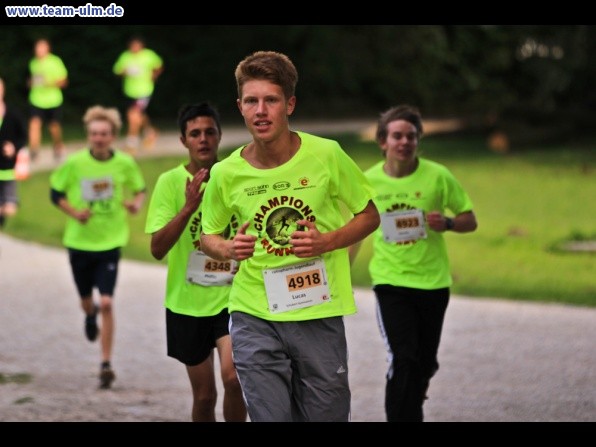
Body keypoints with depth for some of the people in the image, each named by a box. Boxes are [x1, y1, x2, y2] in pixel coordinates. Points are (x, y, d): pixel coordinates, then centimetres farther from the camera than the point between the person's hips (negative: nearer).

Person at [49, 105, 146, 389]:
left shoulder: (125, 163, -6)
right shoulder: (74, 163, -8)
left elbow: (140, 190, 9)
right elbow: (55, 193, 3)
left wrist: (137, 203, -14)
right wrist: (73, 212, -14)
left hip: (110, 242, -1)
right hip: (79, 241, 1)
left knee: (106, 303, -13)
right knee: (87, 300, 17)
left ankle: (106, 364, -6)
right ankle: (90, 315, 57)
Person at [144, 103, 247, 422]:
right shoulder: (170, 182, -7)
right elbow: (157, 248, -16)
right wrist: (189, 207, -27)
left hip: (232, 296, 0)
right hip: (188, 301, 0)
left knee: (233, 376, -22)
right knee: (204, 396, 8)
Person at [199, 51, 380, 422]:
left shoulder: (327, 155, -6)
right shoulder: (226, 174, -3)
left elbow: (369, 216, 6)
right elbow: (209, 236, 14)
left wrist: (327, 242, -12)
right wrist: (228, 249, -10)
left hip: (319, 314, 0)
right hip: (255, 318, 0)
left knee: (327, 415, 5)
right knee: (271, 417, -4)